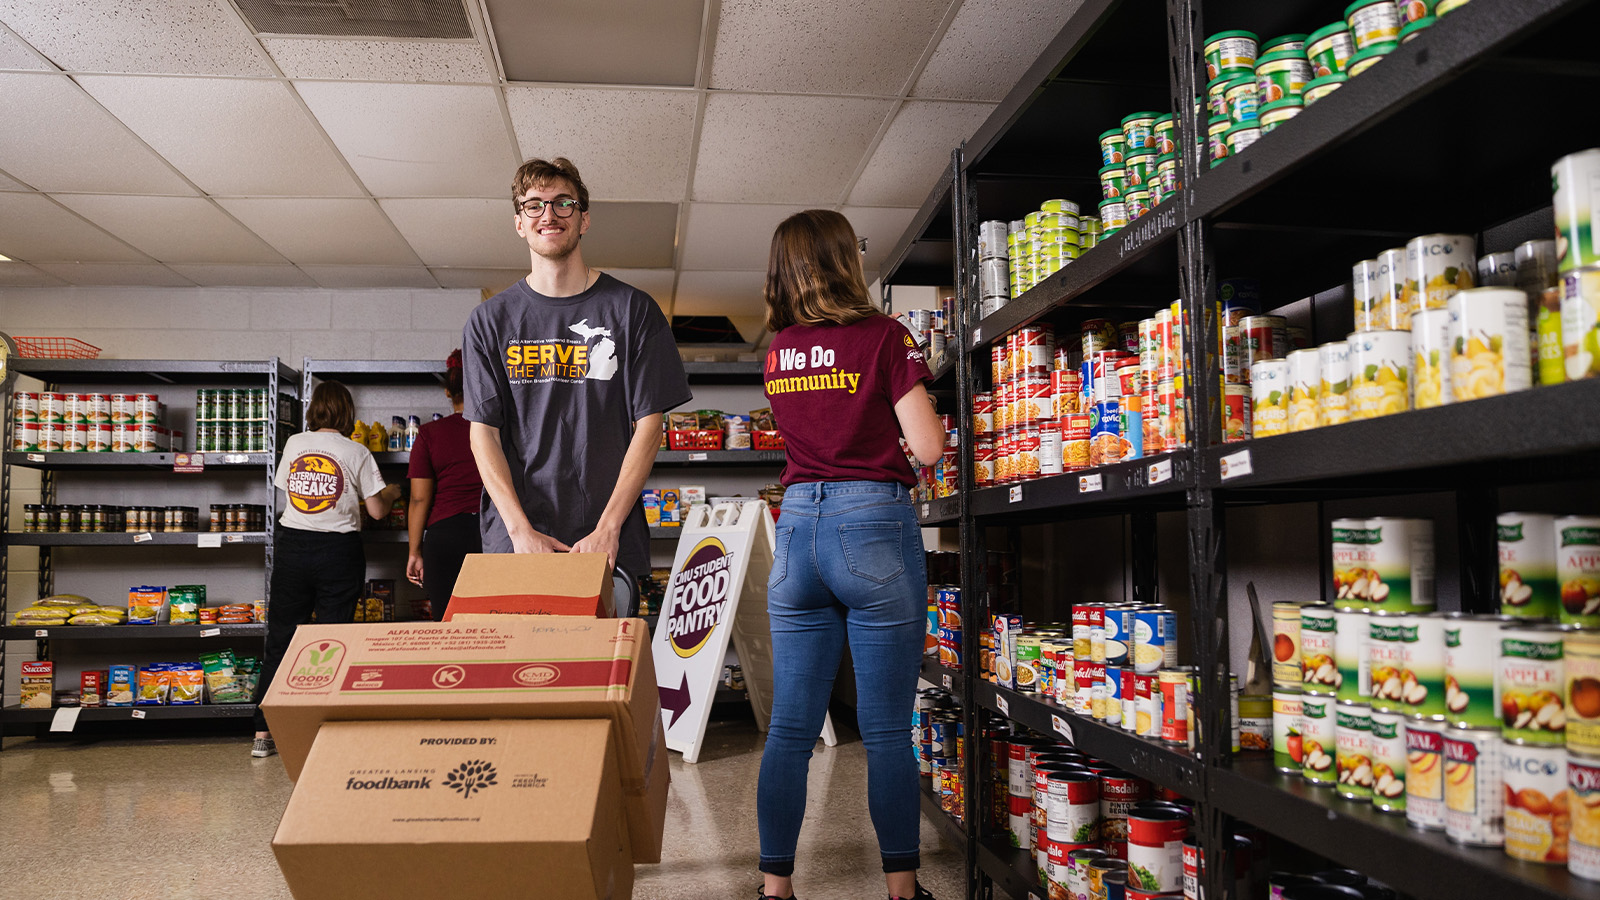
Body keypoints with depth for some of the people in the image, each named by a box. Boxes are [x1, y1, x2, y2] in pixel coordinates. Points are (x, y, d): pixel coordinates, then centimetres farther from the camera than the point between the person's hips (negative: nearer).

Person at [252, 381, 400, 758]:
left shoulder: (293, 444, 5)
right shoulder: (356, 453, -3)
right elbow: (377, 510, 0)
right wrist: (391, 493, 19)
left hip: (292, 546, 3)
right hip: (338, 550, -3)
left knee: (280, 640, 9)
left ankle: (263, 734, 13)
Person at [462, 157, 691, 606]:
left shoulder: (632, 309, 4)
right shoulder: (490, 320, 9)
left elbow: (649, 423, 0)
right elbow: (484, 431, 4)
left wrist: (608, 527, -10)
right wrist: (521, 530, -10)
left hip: (611, 541, -1)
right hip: (514, 539, 1)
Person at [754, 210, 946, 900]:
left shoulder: (778, 352, 10)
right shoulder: (883, 335, -5)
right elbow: (928, 447, -8)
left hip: (798, 526, 5)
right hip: (874, 528, -5)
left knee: (790, 727, 8)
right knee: (886, 730, 3)